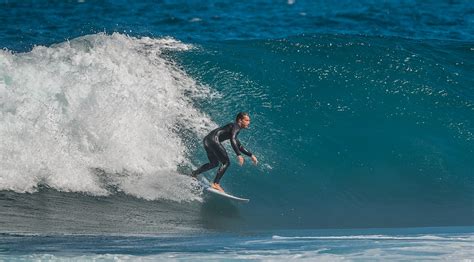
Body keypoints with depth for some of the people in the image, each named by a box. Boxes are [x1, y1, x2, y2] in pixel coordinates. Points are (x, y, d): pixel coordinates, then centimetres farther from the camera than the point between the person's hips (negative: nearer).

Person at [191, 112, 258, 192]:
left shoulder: (235, 128, 27)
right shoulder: (235, 126, -3)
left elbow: (239, 146, 36)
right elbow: (232, 140, -21)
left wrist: (251, 155, 32)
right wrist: (239, 155, -28)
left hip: (207, 140, 10)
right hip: (213, 140, -10)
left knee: (214, 163, 27)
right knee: (226, 162, -9)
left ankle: (194, 174, 31)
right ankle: (215, 184, -16)